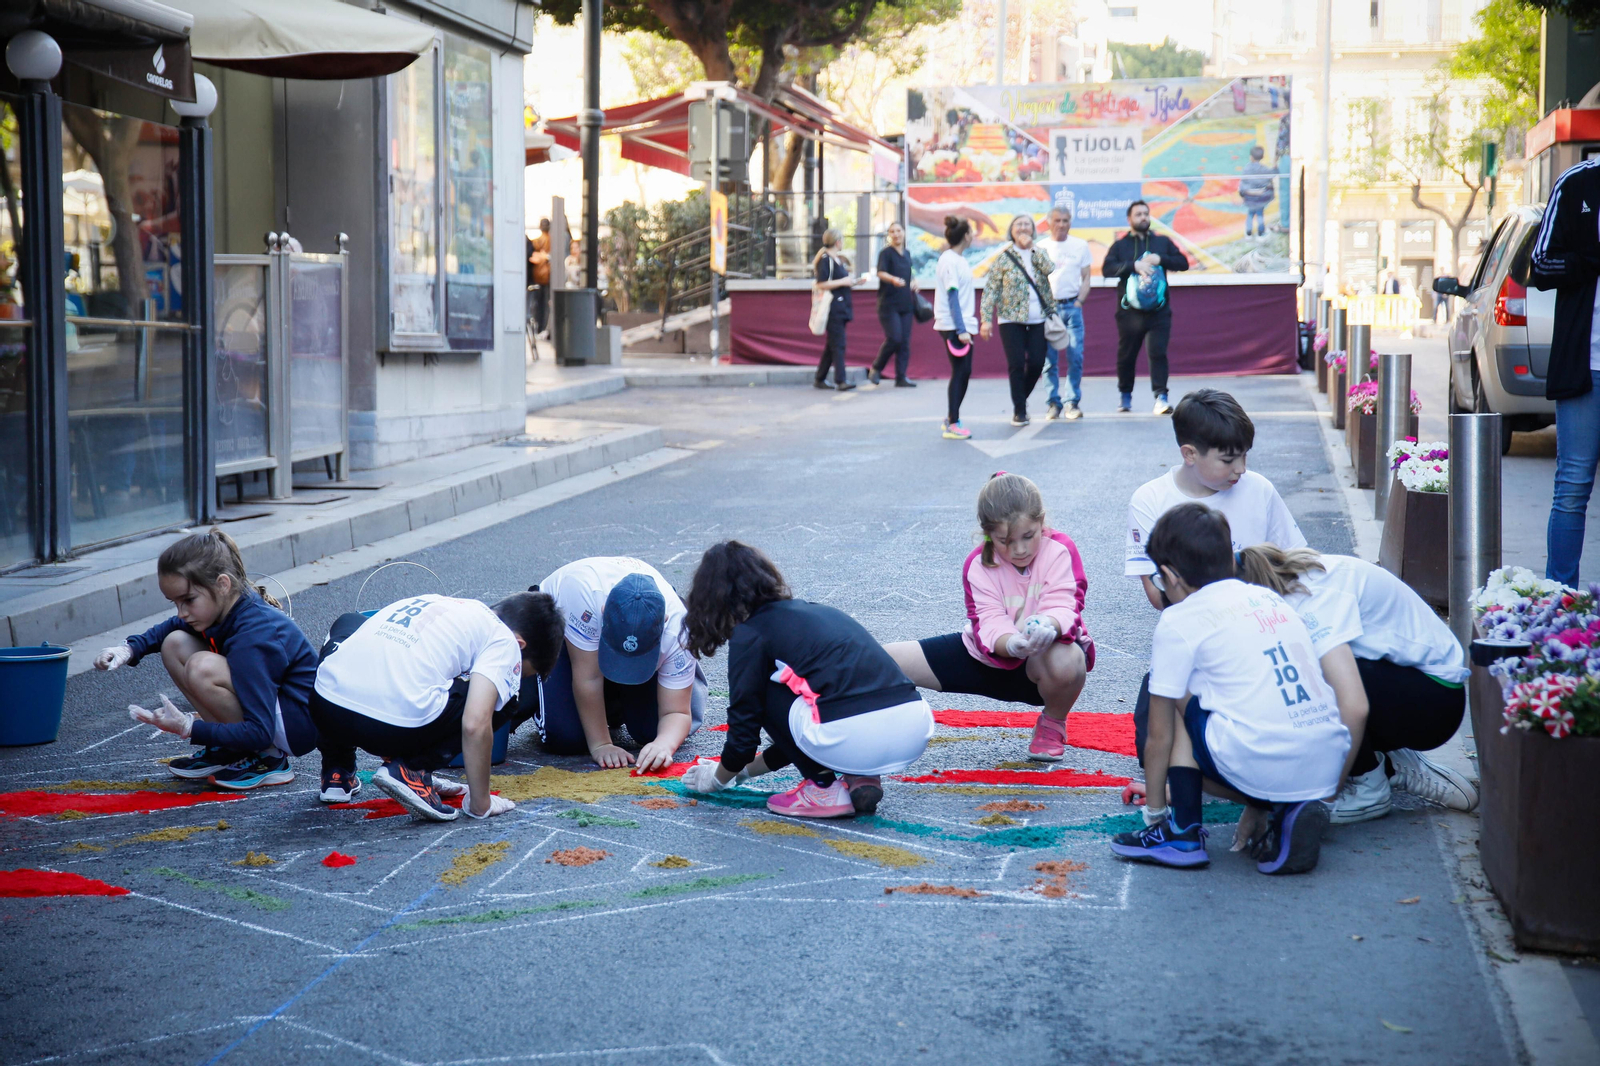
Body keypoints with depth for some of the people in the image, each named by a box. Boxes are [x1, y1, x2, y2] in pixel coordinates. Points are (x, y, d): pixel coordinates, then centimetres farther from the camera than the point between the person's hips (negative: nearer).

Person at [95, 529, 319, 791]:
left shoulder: (253, 637, -30)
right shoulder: (228, 608, -5)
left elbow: (260, 733, -32)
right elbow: (168, 629, 18)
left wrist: (188, 728, -33)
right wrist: (129, 649, -2)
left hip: (301, 723, -9)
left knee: (201, 669, -30)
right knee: (175, 644, 1)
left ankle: (268, 760, -11)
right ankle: (228, 751, 7)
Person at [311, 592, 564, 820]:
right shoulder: (504, 641, 9)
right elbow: (475, 724, -5)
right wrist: (480, 804, 6)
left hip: (325, 708, 6)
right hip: (398, 726, -5)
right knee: (499, 700, 17)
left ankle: (336, 771, 31)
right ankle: (412, 769, 2)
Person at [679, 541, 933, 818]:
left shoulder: (750, 635, 8)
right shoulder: (817, 611, 30)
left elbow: (745, 726, 13)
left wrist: (718, 777, 34)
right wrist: (746, 770, 48)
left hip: (853, 740, -7)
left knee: (765, 691, 16)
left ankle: (824, 789, 10)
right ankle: (862, 779, 13)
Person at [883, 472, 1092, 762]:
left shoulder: (1061, 551, -18)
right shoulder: (978, 565, -15)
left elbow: (1064, 606, -28)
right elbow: (989, 623, -24)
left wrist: (1049, 626, -54)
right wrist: (1009, 644, -49)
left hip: (1049, 650, -2)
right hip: (989, 656, 2)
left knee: (1067, 661, -44)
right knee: (884, 661, -11)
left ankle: (1053, 723, -8)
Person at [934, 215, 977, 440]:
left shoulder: (958, 259, 14)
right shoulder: (949, 261, -14)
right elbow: (952, 296, -18)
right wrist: (961, 329, -22)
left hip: (962, 325, 9)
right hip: (954, 326, -9)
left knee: (963, 372, 11)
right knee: (960, 373, -6)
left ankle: (952, 419, 20)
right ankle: (952, 425, -2)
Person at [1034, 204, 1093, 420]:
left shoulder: (1080, 246, 10)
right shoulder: (1041, 247, 8)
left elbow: (1085, 278, 11)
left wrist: (1079, 301, -3)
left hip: (1072, 306, 0)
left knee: (1075, 356, -6)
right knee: (1049, 358, -3)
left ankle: (1073, 402, 2)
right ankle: (1053, 403, 4)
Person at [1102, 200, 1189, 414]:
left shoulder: (1163, 242, 13)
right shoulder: (1120, 245, 9)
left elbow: (1183, 262, 5)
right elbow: (1107, 268, -7)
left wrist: (1161, 259, -12)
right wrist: (1134, 265, -20)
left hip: (1159, 310, 0)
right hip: (1130, 311, 0)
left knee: (1158, 352, -10)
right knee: (1126, 355, 8)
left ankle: (1161, 396, -12)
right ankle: (1125, 394, 26)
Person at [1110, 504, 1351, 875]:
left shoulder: (1179, 620, 4)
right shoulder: (1271, 598, 22)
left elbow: (1159, 737, 8)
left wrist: (1154, 810, 24)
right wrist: (1258, 805, 37)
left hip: (1263, 767, -6)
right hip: (1329, 767, 6)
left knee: (1182, 697, 16)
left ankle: (1182, 832, 11)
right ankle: (1289, 811, 8)